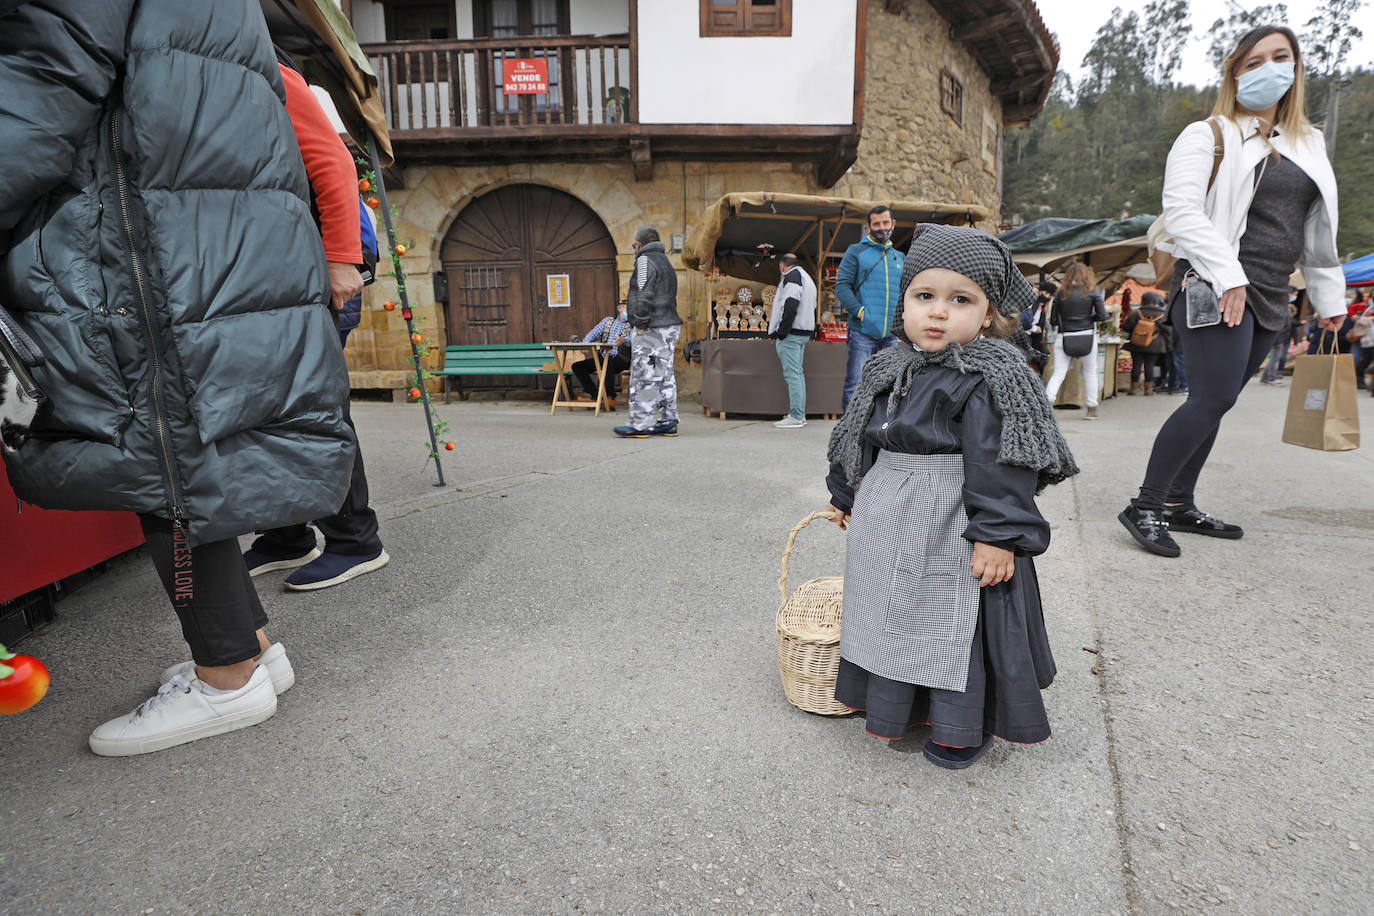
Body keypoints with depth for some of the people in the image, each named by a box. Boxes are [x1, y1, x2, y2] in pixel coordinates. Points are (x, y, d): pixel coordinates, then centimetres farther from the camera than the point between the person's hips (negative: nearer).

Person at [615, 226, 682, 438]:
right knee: (665, 375, 10)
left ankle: (639, 424, -6)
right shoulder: (666, 262, 22)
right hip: (669, 325, 10)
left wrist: (640, 322, -15)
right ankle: (668, 422, 13)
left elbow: (644, 295, -18)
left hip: (650, 329, -10)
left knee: (644, 376, -8)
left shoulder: (645, 260, -7)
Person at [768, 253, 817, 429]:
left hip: (791, 334, -10)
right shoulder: (807, 277, 24)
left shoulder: (792, 276, -8)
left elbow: (790, 305, -21)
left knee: (792, 374, -10)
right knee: (797, 373, 13)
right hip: (804, 333, 10)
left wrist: (781, 332, -21)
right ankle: (800, 414, 17)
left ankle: (796, 417, -11)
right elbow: (812, 308, 24)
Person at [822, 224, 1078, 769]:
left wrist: (999, 534, -25)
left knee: (957, 619, 5)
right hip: (887, 519, 8)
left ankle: (965, 725, 27)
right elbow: (860, 437, 17)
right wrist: (845, 493, 23)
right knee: (893, 613, 19)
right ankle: (895, 706, 41)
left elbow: (998, 466, -21)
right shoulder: (889, 369, 7)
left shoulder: (988, 380, -16)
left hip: (952, 525, -7)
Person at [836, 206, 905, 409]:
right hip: (863, 332, -5)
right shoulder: (856, 251, 4)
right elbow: (841, 285, -5)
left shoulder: (899, 257, 18)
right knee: (855, 386, -9)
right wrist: (860, 311, -15)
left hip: (891, 334, 5)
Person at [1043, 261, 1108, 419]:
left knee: (1058, 373, 1)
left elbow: (1053, 320, 1)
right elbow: (1102, 316, -5)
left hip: (1064, 338, 0)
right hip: (1087, 337, 0)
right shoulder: (1093, 292, 0)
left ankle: (1047, 399, -20)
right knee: (1090, 373, 12)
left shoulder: (1060, 293, 2)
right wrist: (1088, 318, 13)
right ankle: (1092, 409, 20)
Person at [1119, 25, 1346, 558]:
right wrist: (1227, 275, -23)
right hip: (1215, 289, -7)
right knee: (1213, 399, -17)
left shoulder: (1307, 145, 22)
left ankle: (1179, 506, 13)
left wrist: (1329, 295, 20)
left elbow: (1316, 231, 24)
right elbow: (1181, 210, -14)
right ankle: (1145, 507, -10)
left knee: (1212, 401, 7)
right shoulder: (1208, 136, 0)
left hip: (1269, 298, 7)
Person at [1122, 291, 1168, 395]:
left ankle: (1134, 387, 5)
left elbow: (1126, 327, -5)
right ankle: (1149, 388, 7)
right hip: (1154, 346, 0)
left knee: (1136, 365, 3)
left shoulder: (1136, 313, -5)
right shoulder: (1162, 315, -1)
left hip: (1136, 346, 0)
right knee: (1149, 366, 5)